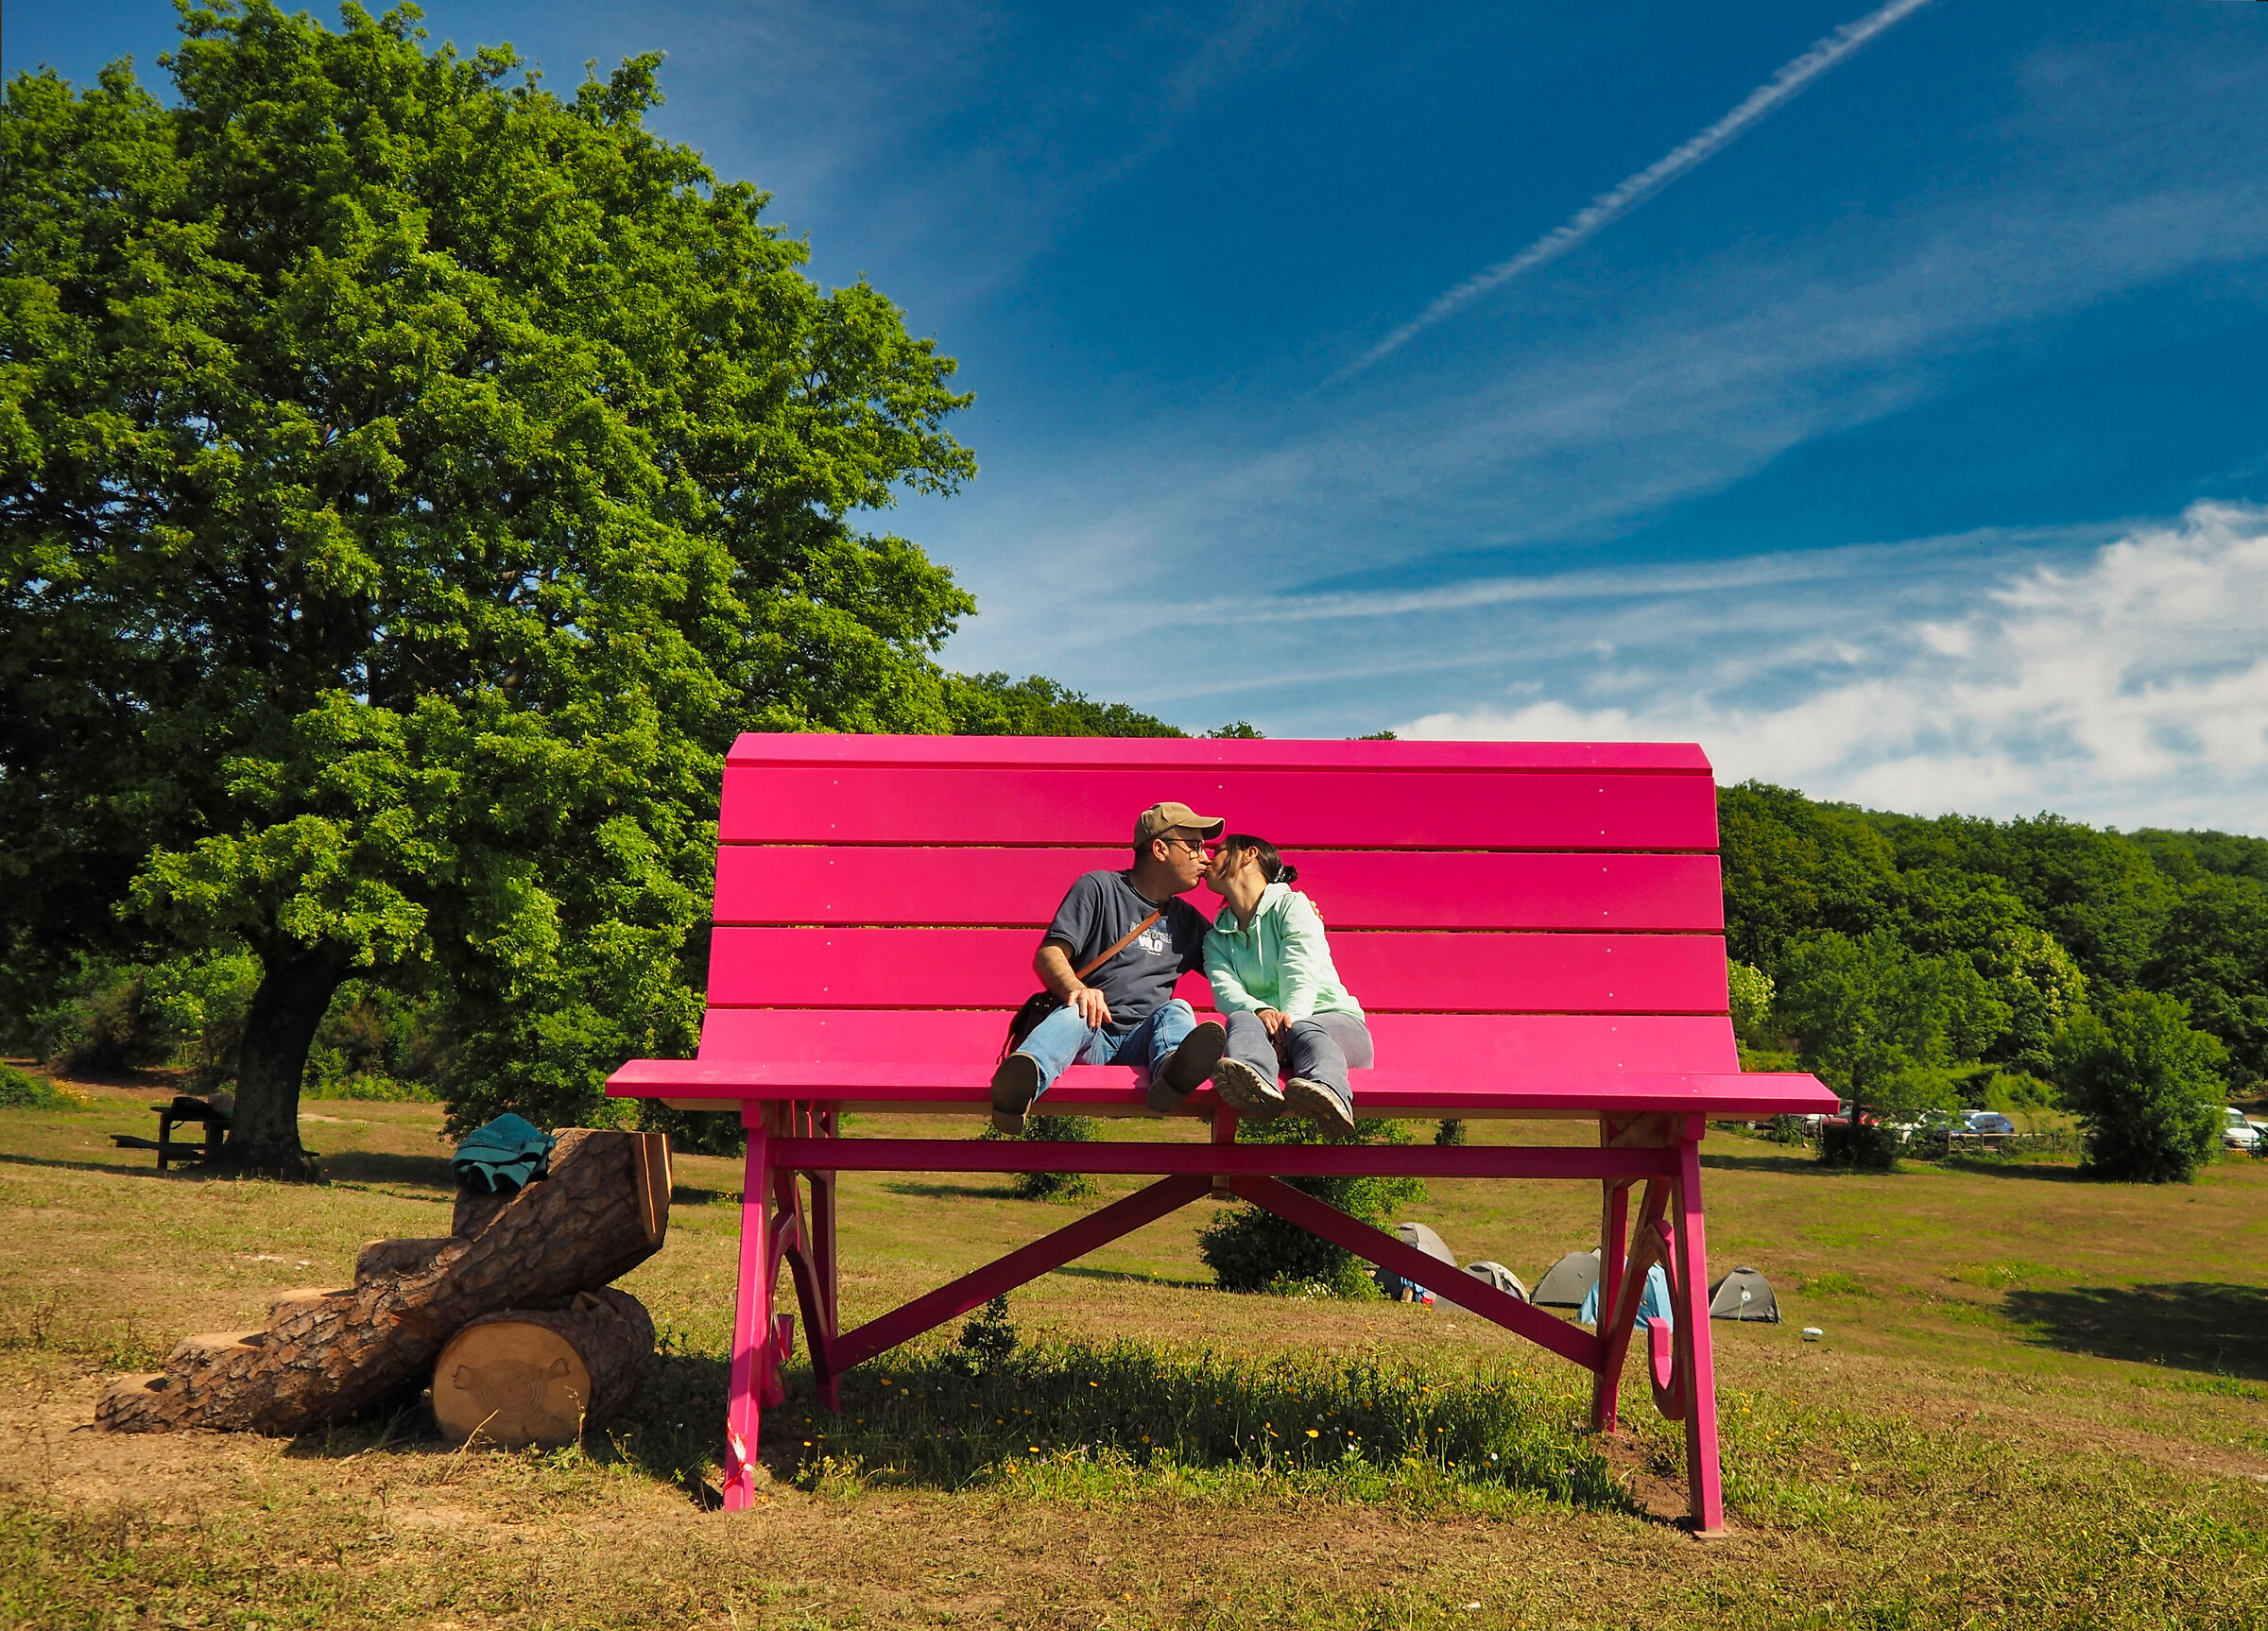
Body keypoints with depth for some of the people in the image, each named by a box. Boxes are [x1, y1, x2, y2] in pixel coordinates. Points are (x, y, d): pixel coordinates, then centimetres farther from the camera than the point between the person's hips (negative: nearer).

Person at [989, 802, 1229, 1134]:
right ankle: (1024, 1077, -69)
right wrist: (1075, 989, -24)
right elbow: (1048, 955, 0)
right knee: (1074, 1013, -35)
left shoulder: (1187, 920, 27)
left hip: (1144, 1038, 3)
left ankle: (1174, 1070, -65)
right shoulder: (1099, 888, 10)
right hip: (1091, 1034, -3)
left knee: (1177, 1010, -27)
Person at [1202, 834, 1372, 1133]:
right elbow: (1225, 990, -1)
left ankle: (1328, 1091, -73)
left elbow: (1301, 973, -10)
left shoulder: (1291, 904, 7)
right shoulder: (1216, 938, 21)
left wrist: (1290, 1016, -30)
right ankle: (1257, 1086, -67)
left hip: (1332, 1018, -2)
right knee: (1241, 1019, -31)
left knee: (1304, 1030, -37)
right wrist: (1259, 1011, -25)